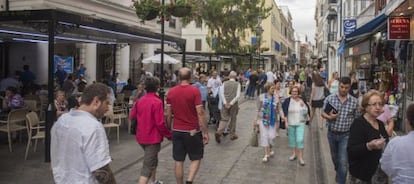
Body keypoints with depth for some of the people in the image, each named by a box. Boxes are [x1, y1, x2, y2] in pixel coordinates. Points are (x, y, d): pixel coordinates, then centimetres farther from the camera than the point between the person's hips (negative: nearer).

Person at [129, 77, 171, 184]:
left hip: (141, 137, 7)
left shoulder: (139, 101, 1)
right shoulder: (157, 102, -18)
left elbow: (132, 117, 7)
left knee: (152, 160, 27)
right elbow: (160, 123, -20)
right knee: (147, 167, -3)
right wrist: (169, 135, -8)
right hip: (153, 138, -7)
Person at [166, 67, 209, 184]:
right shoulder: (194, 91, -11)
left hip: (177, 131, 3)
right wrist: (205, 132, -9)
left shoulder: (171, 92, 1)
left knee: (179, 161, 11)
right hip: (193, 131, -3)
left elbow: (168, 114, 5)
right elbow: (200, 113, -14)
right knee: (196, 158, 12)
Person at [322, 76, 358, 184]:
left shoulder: (354, 102, -6)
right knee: (334, 157, 23)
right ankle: (338, 172, 52)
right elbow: (323, 113, 0)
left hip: (345, 135, -2)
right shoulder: (330, 98, -5)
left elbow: (355, 118, 2)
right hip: (332, 133, 2)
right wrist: (329, 117, -21)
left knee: (343, 162, -8)